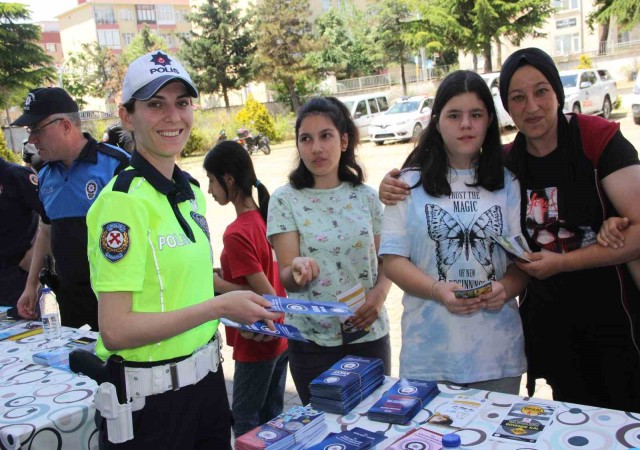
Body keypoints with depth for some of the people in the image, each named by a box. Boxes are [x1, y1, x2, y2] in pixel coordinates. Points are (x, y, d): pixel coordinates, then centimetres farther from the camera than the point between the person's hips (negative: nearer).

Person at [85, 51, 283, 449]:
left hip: (206, 378, 8)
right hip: (150, 398, -7)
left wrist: (243, 301, 3)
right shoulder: (123, 199, -19)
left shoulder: (192, 190, 5)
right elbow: (116, 331, -22)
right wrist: (219, 306, -20)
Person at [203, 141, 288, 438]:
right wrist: (226, 273, 9)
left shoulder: (236, 234, -23)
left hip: (256, 344, -8)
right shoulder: (267, 216, 0)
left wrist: (215, 282, -16)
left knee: (245, 418, 9)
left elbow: (265, 296, -23)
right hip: (280, 336, 8)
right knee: (273, 415, 19)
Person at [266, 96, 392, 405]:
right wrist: (297, 269, -32)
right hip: (313, 340, -2)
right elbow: (285, 278, -10)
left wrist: (380, 293, -12)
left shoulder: (366, 196, 1)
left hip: (369, 333, 2)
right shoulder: (285, 200, -6)